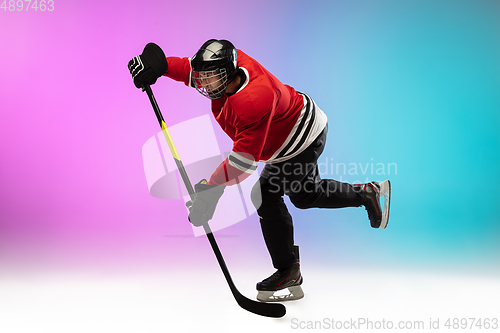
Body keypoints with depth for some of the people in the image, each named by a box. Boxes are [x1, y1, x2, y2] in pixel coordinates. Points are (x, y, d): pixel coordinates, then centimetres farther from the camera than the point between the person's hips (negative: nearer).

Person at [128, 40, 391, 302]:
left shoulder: (254, 102, -39)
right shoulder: (232, 62, -14)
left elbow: (245, 159, -39)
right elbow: (191, 68, 1)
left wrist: (213, 187, -37)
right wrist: (160, 65, -14)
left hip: (303, 139, -10)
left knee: (266, 194, -13)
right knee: (305, 195, 23)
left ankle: (288, 272, -1)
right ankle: (368, 193, 41)